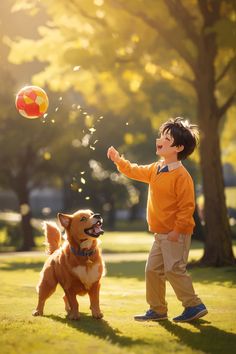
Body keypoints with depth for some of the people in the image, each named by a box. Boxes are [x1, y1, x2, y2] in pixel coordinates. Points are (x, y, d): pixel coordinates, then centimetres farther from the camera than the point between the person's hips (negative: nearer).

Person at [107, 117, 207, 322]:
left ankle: (194, 306, 2)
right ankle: (157, 309, 21)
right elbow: (135, 171, 24)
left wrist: (177, 230, -21)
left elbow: (187, 206, -20)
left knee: (174, 269, -9)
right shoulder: (156, 169, 10)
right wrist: (118, 160, 13)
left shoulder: (181, 175, -18)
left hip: (176, 234, -9)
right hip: (160, 234, 9)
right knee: (153, 270, 11)